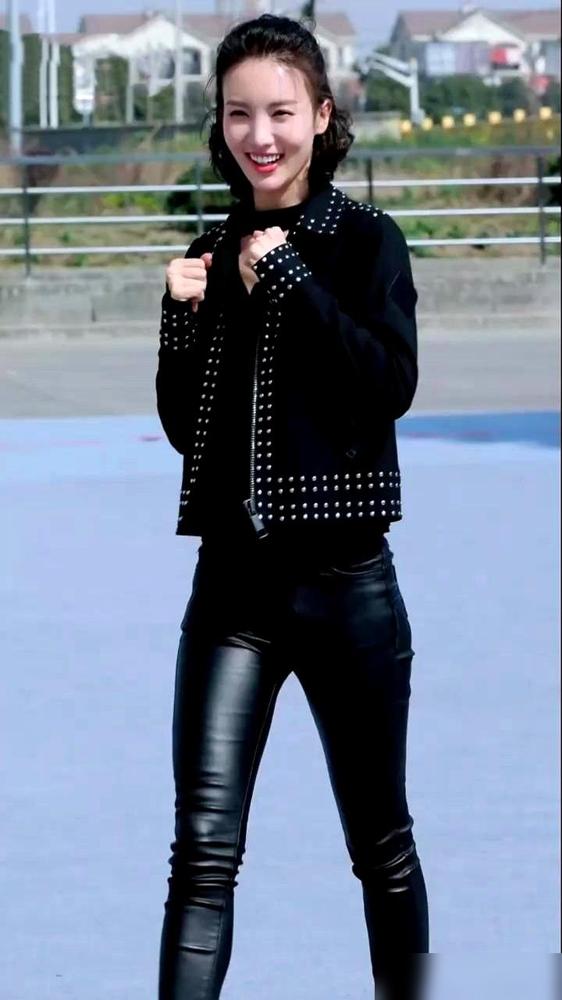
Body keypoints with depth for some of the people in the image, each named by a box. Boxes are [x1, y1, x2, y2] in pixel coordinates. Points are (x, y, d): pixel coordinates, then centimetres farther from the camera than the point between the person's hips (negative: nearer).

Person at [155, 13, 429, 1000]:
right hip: (233, 580, 3)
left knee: (380, 844, 10)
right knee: (203, 853, -7)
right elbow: (184, 427, 10)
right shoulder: (214, 253, 8)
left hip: (344, 582, -3)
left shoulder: (364, 240, -2)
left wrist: (289, 280, -18)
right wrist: (185, 317, -5)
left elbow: (391, 385, -16)